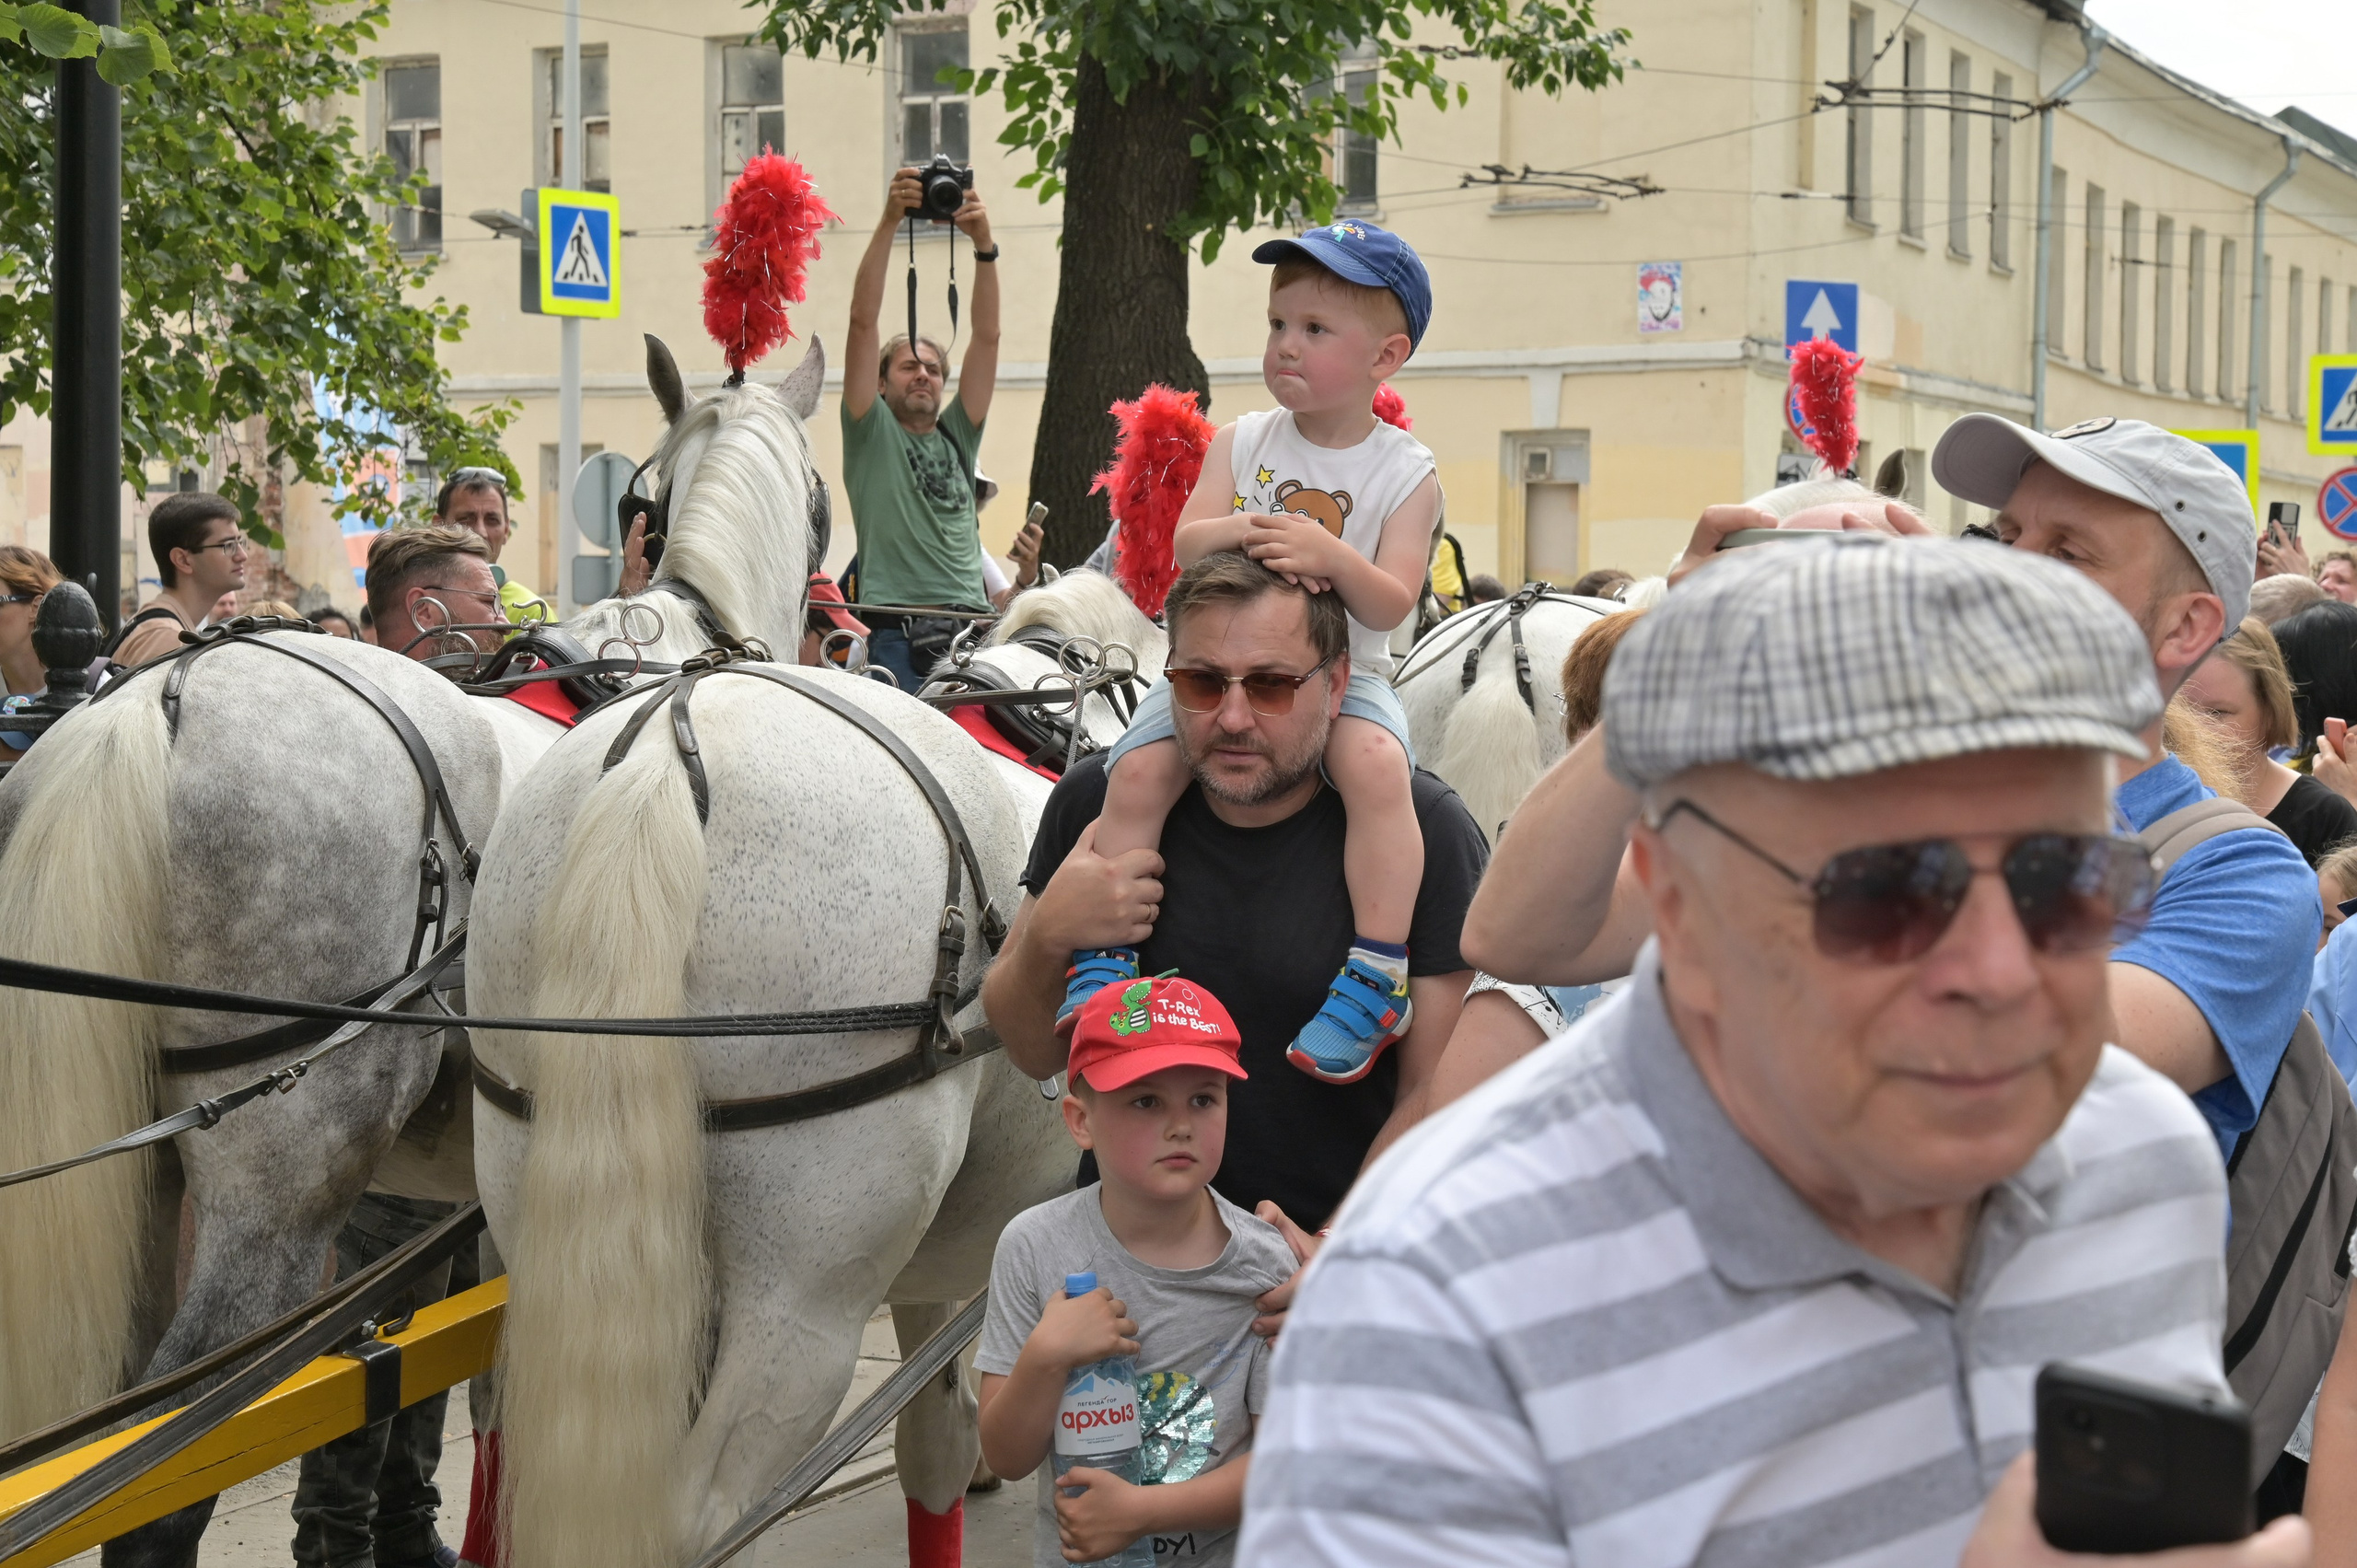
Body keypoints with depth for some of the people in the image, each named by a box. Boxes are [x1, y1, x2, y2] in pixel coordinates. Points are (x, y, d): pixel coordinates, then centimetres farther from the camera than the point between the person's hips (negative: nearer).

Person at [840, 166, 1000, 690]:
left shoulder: (958, 436, 21)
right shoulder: (871, 431, 11)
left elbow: (987, 336, 14)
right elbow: (863, 320, 3)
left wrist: (984, 245, 4)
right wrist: (888, 223, -3)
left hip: (972, 631, 4)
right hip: (897, 637, -4)